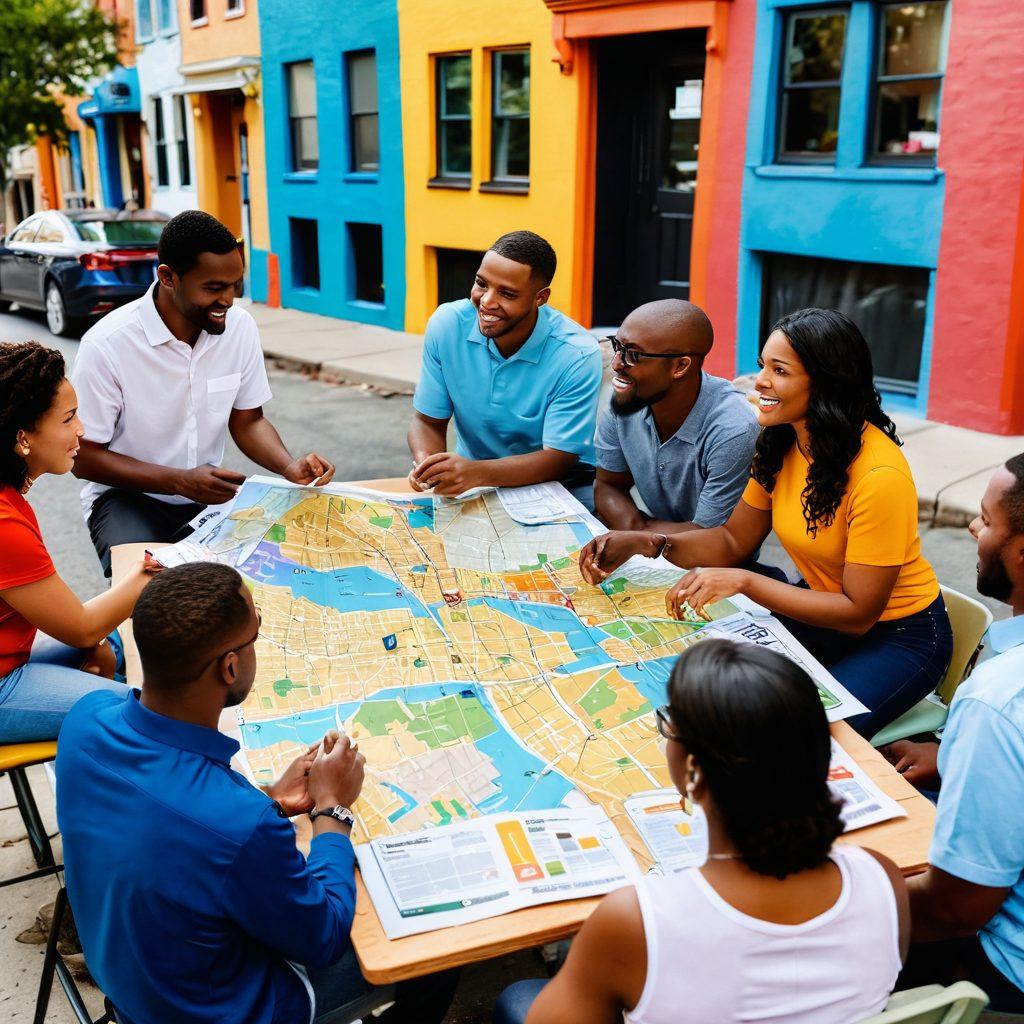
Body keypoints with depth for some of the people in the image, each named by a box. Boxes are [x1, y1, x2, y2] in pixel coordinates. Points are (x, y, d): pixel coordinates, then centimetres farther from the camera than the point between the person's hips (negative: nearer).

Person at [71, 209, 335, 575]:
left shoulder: (240, 326, -7)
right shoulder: (106, 345, -20)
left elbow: (247, 421, 5)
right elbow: (85, 457, -13)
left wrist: (290, 467, -16)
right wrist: (181, 481, -24)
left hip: (209, 492, 4)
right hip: (129, 497, -4)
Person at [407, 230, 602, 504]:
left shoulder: (577, 356, -21)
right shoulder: (447, 324, -12)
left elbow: (558, 460, -21)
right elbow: (428, 421, -3)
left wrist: (478, 472, -39)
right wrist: (425, 465, -28)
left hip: (562, 482, -2)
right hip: (473, 478, 3)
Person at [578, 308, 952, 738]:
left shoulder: (879, 475, -29)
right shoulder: (779, 444, -6)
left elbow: (858, 613, -25)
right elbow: (734, 540, 3)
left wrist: (743, 581, -31)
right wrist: (643, 543, -13)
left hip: (899, 636, -6)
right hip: (824, 610, 7)